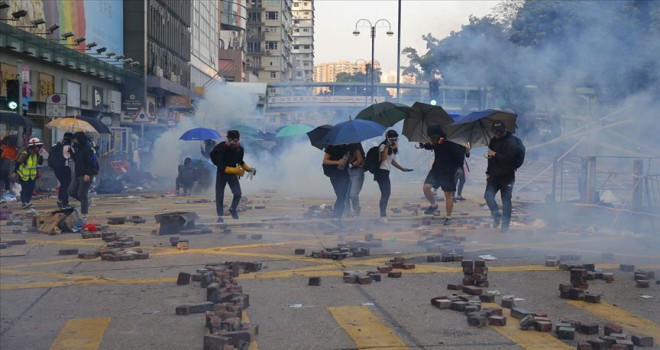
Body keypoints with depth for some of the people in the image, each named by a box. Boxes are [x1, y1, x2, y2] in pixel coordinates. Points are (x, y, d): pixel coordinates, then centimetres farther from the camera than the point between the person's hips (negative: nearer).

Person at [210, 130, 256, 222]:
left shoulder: (240, 150, -11)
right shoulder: (222, 149, -26)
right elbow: (221, 166, -30)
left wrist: (248, 169, -1)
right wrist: (234, 170, -41)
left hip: (232, 174, 3)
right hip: (221, 174, -3)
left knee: (238, 194, -10)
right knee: (219, 197, 2)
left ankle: (233, 209, 17)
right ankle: (220, 215, 18)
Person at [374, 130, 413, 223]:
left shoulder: (392, 149, 16)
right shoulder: (383, 146, -10)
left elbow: (392, 161, 24)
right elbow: (383, 158, -26)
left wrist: (402, 169, 21)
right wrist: (387, 146, -27)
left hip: (386, 173, 10)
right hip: (381, 172, -10)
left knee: (387, 193, 14)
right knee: (385, 193, -15)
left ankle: (383, 214, 24)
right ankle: (382, 216, -15)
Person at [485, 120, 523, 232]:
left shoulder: (511, 141, -11)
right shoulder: (493, 141, 13)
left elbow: (509, 158, -24)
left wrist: (495, 154, -18)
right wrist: (488, 172, 21)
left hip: (507, 176, -6)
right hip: (494, 175, 6)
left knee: (506, 200, 2)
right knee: (488, 195, -11)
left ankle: (505, 225, 11)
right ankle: (496, 216, 8)